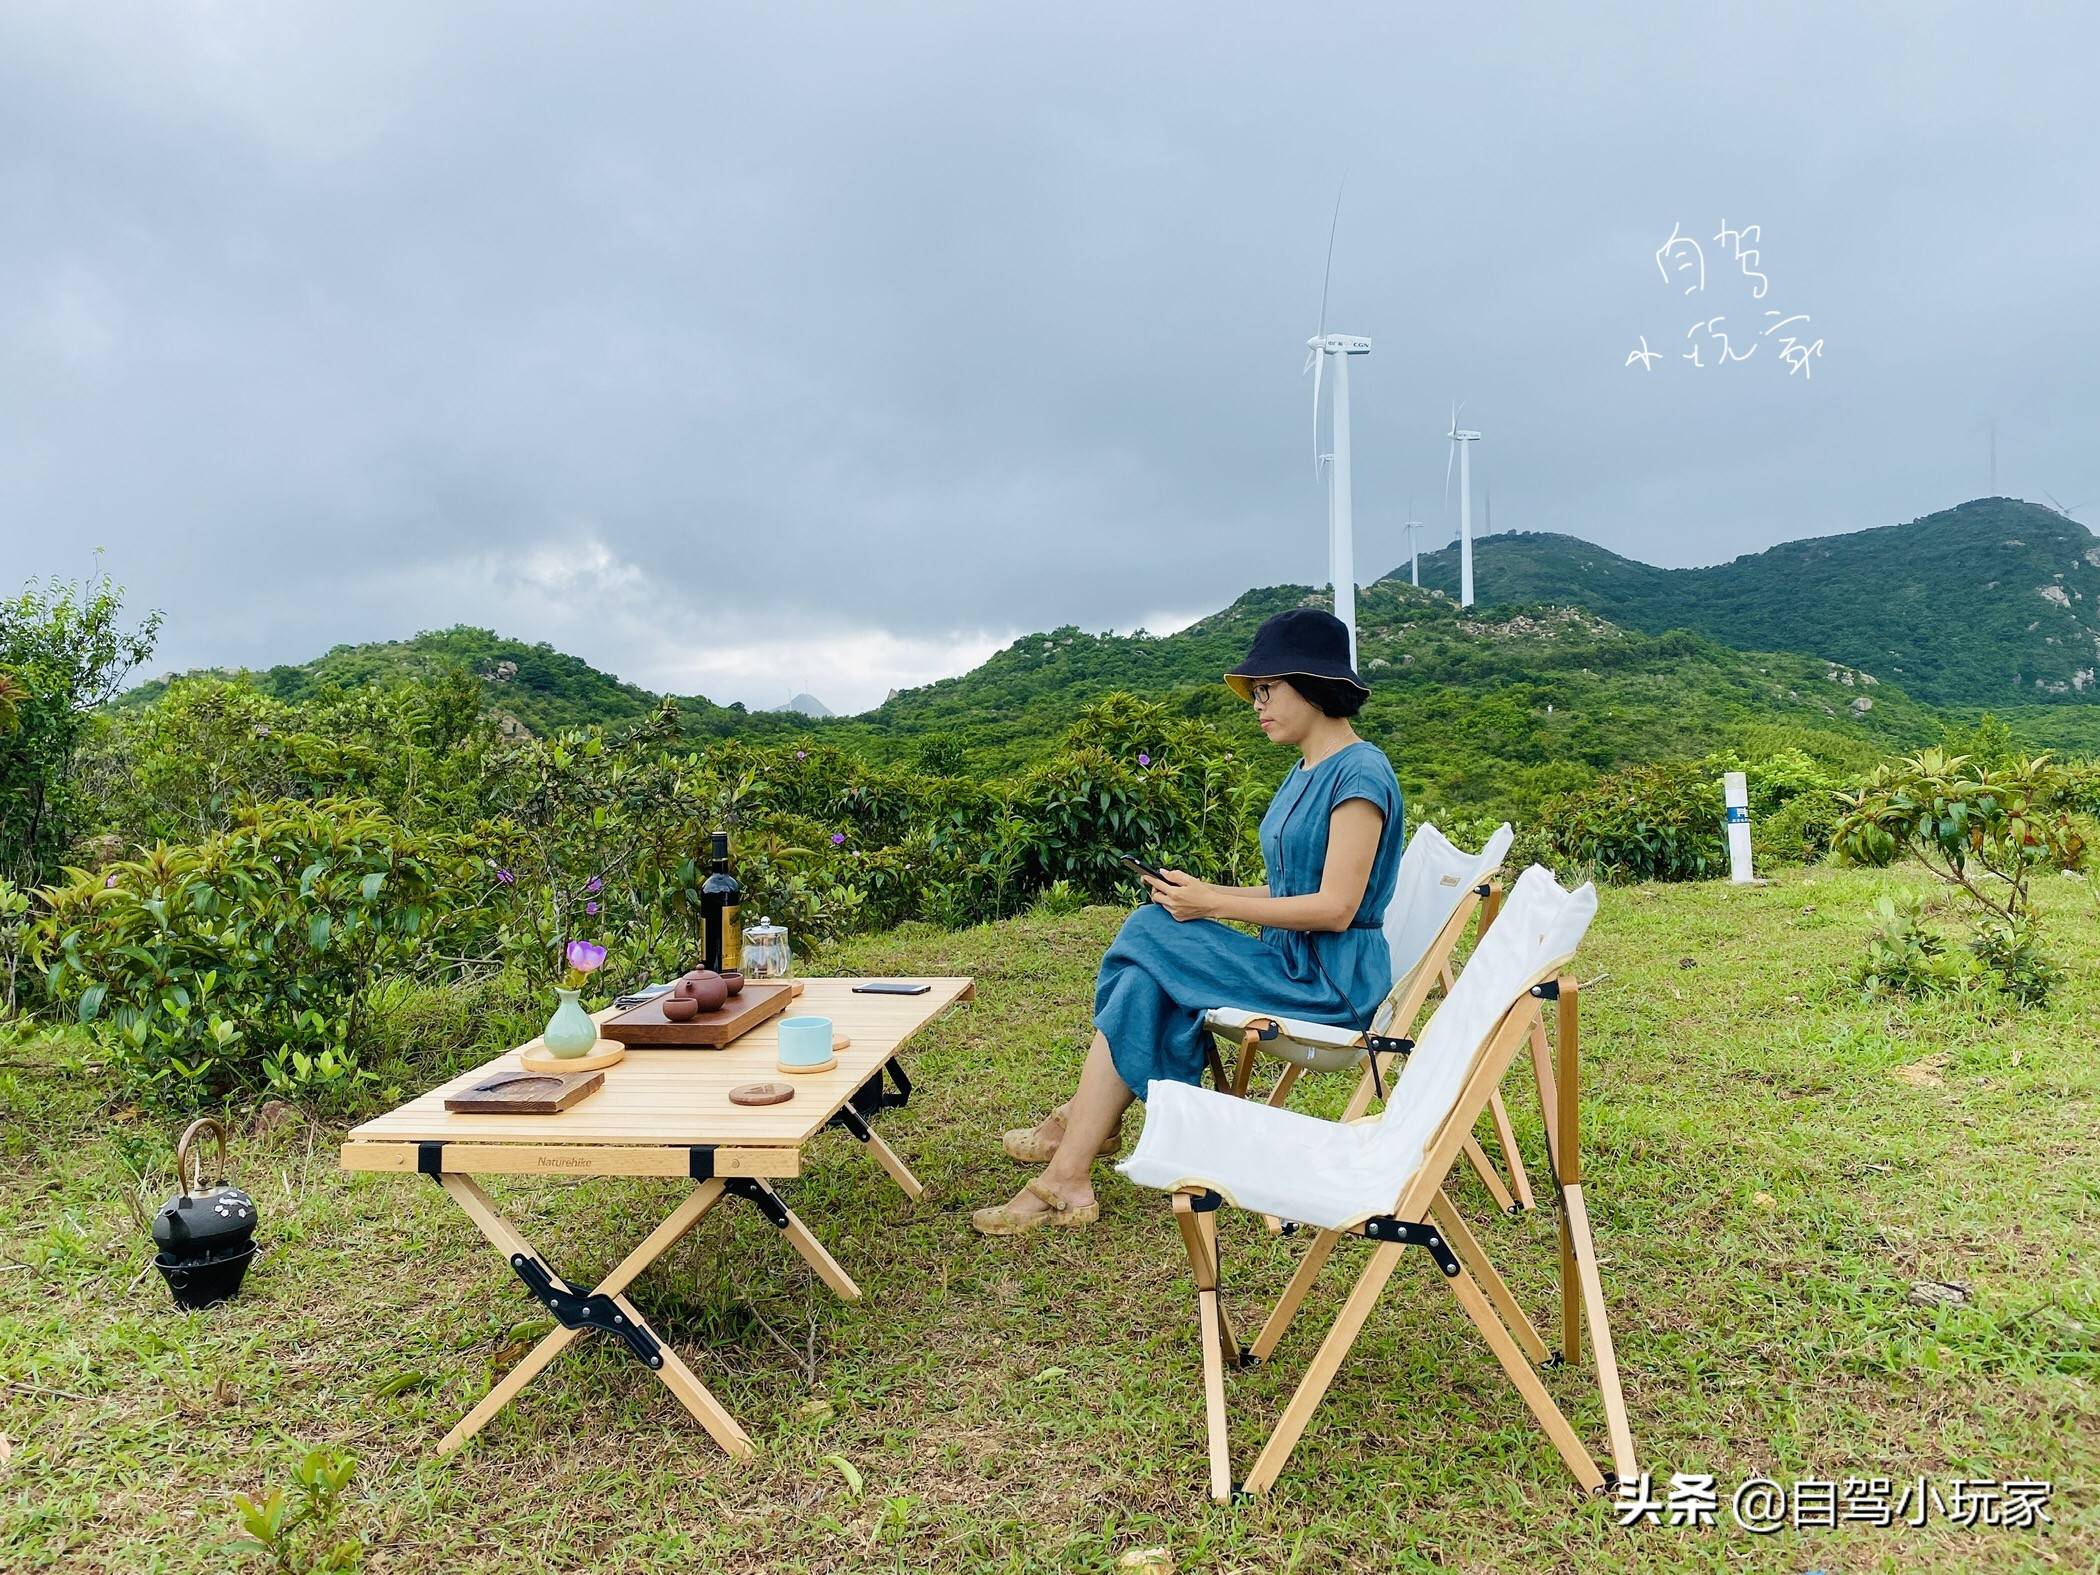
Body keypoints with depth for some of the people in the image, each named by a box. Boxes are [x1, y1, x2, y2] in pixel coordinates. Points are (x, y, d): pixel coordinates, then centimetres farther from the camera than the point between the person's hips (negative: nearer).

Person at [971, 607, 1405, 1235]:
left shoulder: (1359, 773, -13)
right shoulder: (1306, 772, 16)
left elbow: (1335, 908, -20)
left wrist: (1213, 903, -16)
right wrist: (1202, 894, 0)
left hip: (1331, 980, -9)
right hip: (1288, 963, 9)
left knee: (1151, 938, -18)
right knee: (1145, 985, -13)